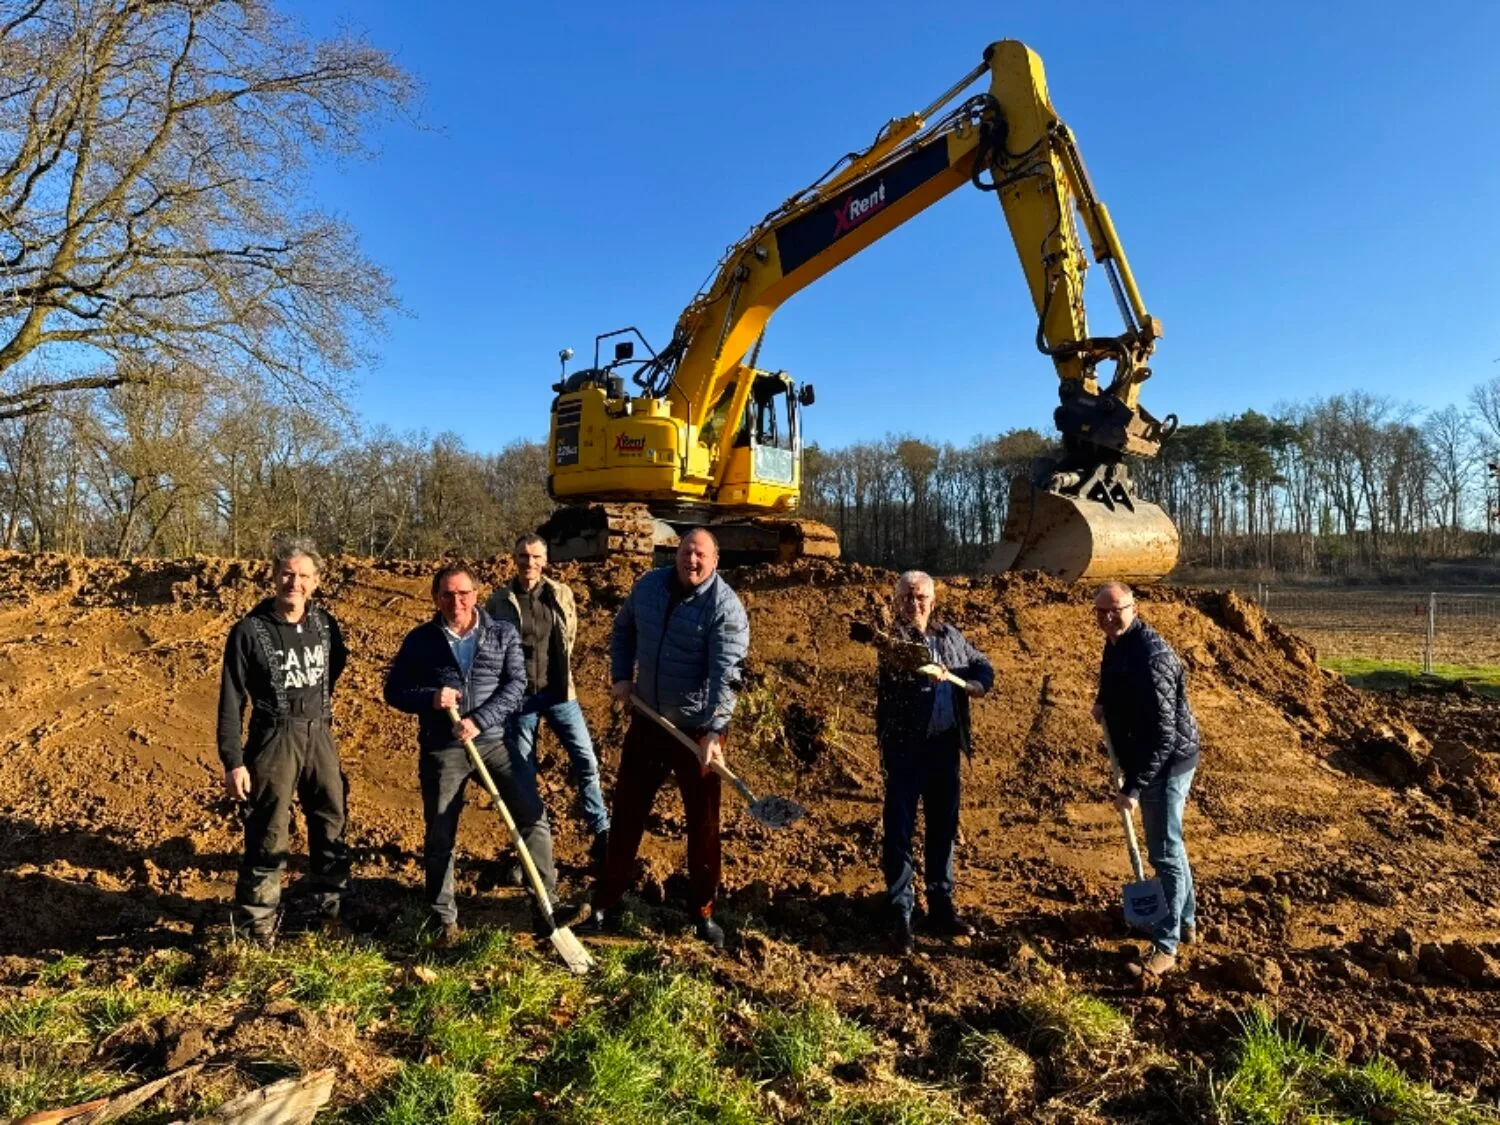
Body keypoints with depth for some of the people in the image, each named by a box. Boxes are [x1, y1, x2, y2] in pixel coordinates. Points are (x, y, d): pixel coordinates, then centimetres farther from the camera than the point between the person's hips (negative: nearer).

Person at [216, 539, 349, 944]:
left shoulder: (325, 624, 0)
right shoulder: (250, 630, -11)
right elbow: (231, 701, -9)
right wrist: (233, 762, -12)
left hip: (319, 736, 4)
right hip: (273, 740, -4)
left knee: (331, 826, 14)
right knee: (268, 838, 2)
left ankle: (333, 908, 32)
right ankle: (256, 929, 18)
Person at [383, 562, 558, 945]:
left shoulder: (504, 634, 2)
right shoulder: (420, 640, 3)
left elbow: (516, 684, -5)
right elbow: (394, 691, 6)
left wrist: (479, 721, -17)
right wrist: (429, 698, -15)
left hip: (495, 741, 0)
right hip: (441, 750, 0)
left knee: (533, 816, -6)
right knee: (439, 835, 9)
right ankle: (444, 918, 27)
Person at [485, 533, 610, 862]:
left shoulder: (561, 595, -1)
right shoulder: (499, 601, -5)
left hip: (558, 692, 1)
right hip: (519, 696, -1)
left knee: (586, 761, -1)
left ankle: (601, 834, 13)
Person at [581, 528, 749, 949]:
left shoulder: (725, 607, -17)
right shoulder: (648, 585, 0)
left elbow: (725, 675, -25)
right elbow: (623, 629, 18)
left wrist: (713, 733, -34)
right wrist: (621, 675, 4)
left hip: (697, 730, -4)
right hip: (648, 721, 5)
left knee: (703, 823, 7)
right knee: (626, 815, 12)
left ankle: (703, 912, 24)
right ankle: (604, 905, 27)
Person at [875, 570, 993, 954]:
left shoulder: (949, 635, 9)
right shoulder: (892, 637, -8)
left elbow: (983, 667, 17)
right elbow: (901, 667, -27)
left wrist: (972, 684, -5)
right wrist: (929, 671, -48)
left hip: (944, 744, 6)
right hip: (905, 745, -5)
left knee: (943, 828, 14)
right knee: (900, 830, -2)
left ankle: (941, 906, 27)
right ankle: (900, 913, 7)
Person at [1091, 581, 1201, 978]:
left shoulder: (1149, 657, -28)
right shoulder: (1115, 642, 3)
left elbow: (1162, 734, -30)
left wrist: (1134, 787, -30)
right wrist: (1104, 701, 4)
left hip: (1168, 762, -10)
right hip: (1147, 759, 10)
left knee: (1164, 852, -3)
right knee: (1167, 845, 22)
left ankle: (1165, 947, 7)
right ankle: (1186, 922, 38)